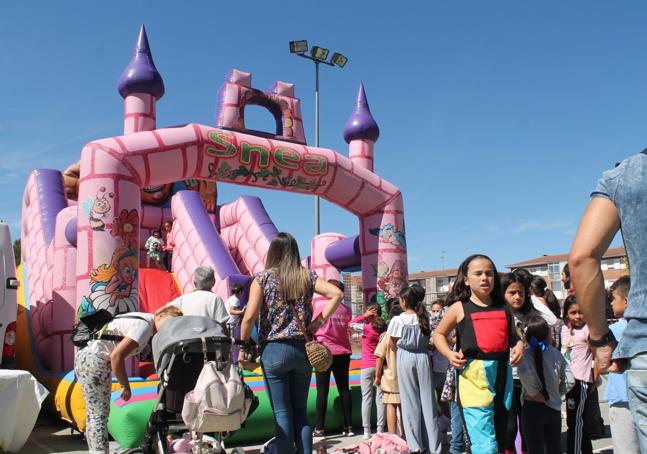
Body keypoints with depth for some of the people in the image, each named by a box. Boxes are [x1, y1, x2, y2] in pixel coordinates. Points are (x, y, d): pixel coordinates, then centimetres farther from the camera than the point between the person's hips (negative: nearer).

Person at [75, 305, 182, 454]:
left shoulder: (144, 320, 9)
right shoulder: (145, 326, -20)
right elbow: (116, 356, -25)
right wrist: (125, 386, -16)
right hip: (93, 360, -10)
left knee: (95, 413, 15)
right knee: (99, 414, -9)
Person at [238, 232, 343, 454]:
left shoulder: (263, 278, -4)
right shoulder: (307, 276, 4)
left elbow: (249, 317, -10)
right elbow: (337, 294, -5)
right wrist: (319, 321, -1)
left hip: (273, 350, -3)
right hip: (303, 350, 3)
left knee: (282, 412, 5)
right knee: (301, 410, 14)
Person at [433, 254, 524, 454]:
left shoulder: (504, 308, 9)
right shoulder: (459, 308, 0)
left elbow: (513, 336, 20)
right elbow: (438, 334, 11)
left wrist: (519, 346, -3)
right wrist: (449, 354, -6)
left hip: (502, 374, 5)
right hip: (473, 379, -5)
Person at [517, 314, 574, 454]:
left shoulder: (525, 352, -12)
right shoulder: (556, 353, 1)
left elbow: (524, 371, -32)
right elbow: (569, 381, -1)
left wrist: (534, 392, -17)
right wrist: (556, 393, 12)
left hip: (532, 407, -4)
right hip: (554, 407, 4)